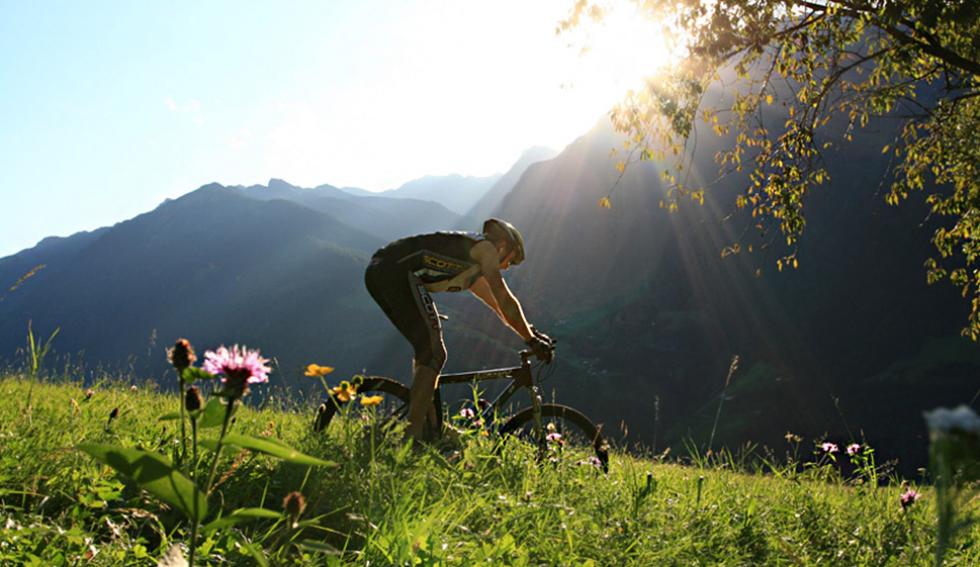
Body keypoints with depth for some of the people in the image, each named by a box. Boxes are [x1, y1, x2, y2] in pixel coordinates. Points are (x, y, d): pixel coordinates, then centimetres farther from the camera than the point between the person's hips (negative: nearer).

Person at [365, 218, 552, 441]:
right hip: (399, 272, -10)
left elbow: (496, 303, 41)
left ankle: (429, 429, 21)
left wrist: (531, 332, 42)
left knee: (427, 348, 19)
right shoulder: (485, 248, 7)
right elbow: (505, 300, 3)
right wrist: (532, 340, 10)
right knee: (434, 354, -8)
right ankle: (412, 435, -13)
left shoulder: (472, 262, 34)